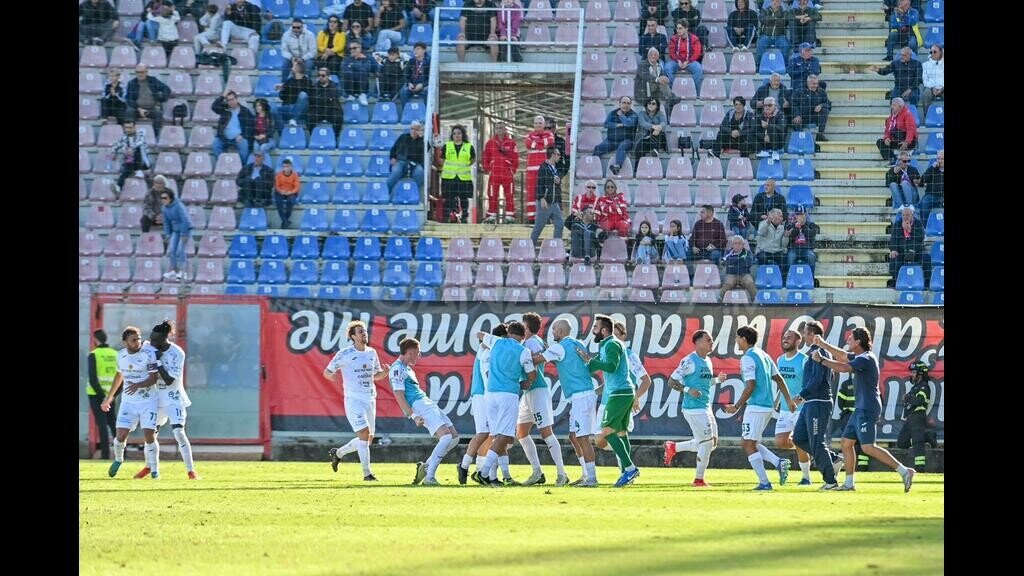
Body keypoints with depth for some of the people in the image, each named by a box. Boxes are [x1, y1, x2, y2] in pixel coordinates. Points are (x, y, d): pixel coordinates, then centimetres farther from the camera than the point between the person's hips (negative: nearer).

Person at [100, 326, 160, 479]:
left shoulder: (148, 354, -11)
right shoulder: (121, 355, 4)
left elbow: (153, 378, -14)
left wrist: (138, 385, -32)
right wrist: (109, 397, 27)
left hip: (148, 401, -3)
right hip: (129, 402, 3)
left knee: (149, 436, -11)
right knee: (121, 435, -5)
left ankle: (154, 470, 7)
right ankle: (118, 460, 25)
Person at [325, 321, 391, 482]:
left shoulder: (372, 353, 12)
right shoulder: (344, 354, -5)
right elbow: (327, 372, 0)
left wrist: (384, 372, -1)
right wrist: (334, 378, -24)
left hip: (370, 400, 7)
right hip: (353, 400, -7)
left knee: (368, 439, 11)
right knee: (364, 434, -18)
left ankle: (337, 453, 33)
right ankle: (367, 474, -15)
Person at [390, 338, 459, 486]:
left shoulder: (407, 368, 23)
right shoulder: (398, 369, -8)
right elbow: (399, 395, -16)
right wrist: (413, 416, -22)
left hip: (428, 404, 10)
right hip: (419, 406, -10)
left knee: (454, 437, 7)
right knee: (446, 436, -23)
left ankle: (425, 467, 9)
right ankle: (429, 477, -24)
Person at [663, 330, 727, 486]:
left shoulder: (708, 361, 14)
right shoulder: (689, 361, -12)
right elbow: (672, 381, -11)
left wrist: (717, 379, 9)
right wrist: (688, 390, -25)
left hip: (706, 408, 9)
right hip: (694, 408, -9)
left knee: (712, 443, 12)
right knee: (707, 443, -7)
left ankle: (673, 447, 24)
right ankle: (699, 480, 6)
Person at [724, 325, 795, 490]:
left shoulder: (748, 358, -12)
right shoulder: (763, 355, 15)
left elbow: (750, 386, -19)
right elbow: (779, 379, 17)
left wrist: (737, 406, -14)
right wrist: (789, 400, 20)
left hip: (756, 407, -9)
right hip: (768, 406, 9)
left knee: (749, 445, -4)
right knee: (750, 444, 17)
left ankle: (764, 482, -8)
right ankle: (779, 462, 1)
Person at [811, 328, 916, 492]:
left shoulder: (865, 359, -16)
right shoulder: (859, 357, 15)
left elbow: (844, 368, -28)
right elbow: (842, 356, 30)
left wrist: (821, 360, -20)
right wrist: (822, 344, 30)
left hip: (868, 409, -11)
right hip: (861, 409, 11)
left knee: (868, 447, -17)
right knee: (846, 442, 13)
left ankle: (904, 471, -19)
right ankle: (849, 483, 18)